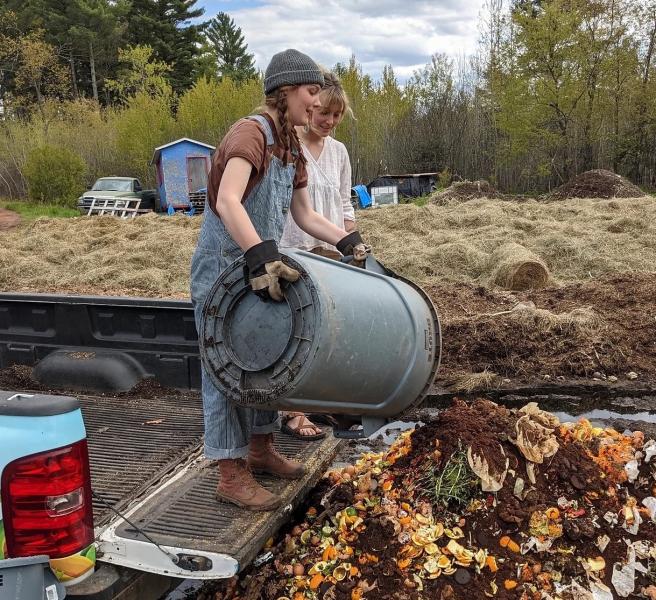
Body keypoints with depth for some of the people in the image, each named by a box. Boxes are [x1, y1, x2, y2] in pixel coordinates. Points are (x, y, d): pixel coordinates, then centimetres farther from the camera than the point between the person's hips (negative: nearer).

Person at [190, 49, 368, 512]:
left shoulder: (290, 145, 9)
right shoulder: (251, 132, -19)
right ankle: (232, 475, 9)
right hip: (222, 269, -9)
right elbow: (228, 202, -36)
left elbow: (304, 214, 14)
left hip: (260, 268, 9)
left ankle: (260, 449, 32)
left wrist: (347, 241, 4)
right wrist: (262, 256, -46)